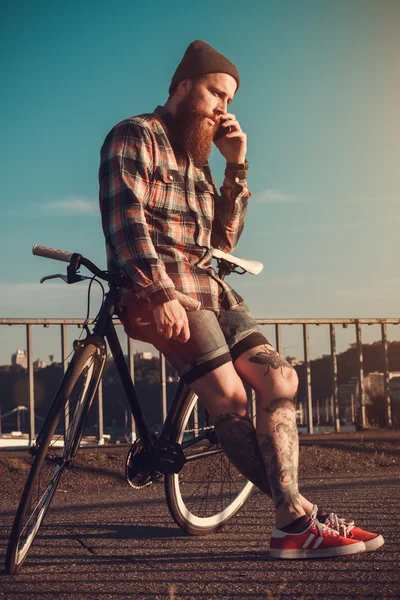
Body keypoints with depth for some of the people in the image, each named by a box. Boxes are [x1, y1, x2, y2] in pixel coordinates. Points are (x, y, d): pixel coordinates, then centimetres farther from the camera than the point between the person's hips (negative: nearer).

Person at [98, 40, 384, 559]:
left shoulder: (196, 160, 26)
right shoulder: (136, 137, 2)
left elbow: (224, 238, 18)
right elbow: (126, 219, -12)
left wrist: (237, 167, 7)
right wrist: (160, 293, -24)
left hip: (208, 287, 8)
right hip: (159, 288, -8)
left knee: (279, 381, -8)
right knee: (230, 397, -20)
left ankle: (291, 521, -11)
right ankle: (298, 516, -14)